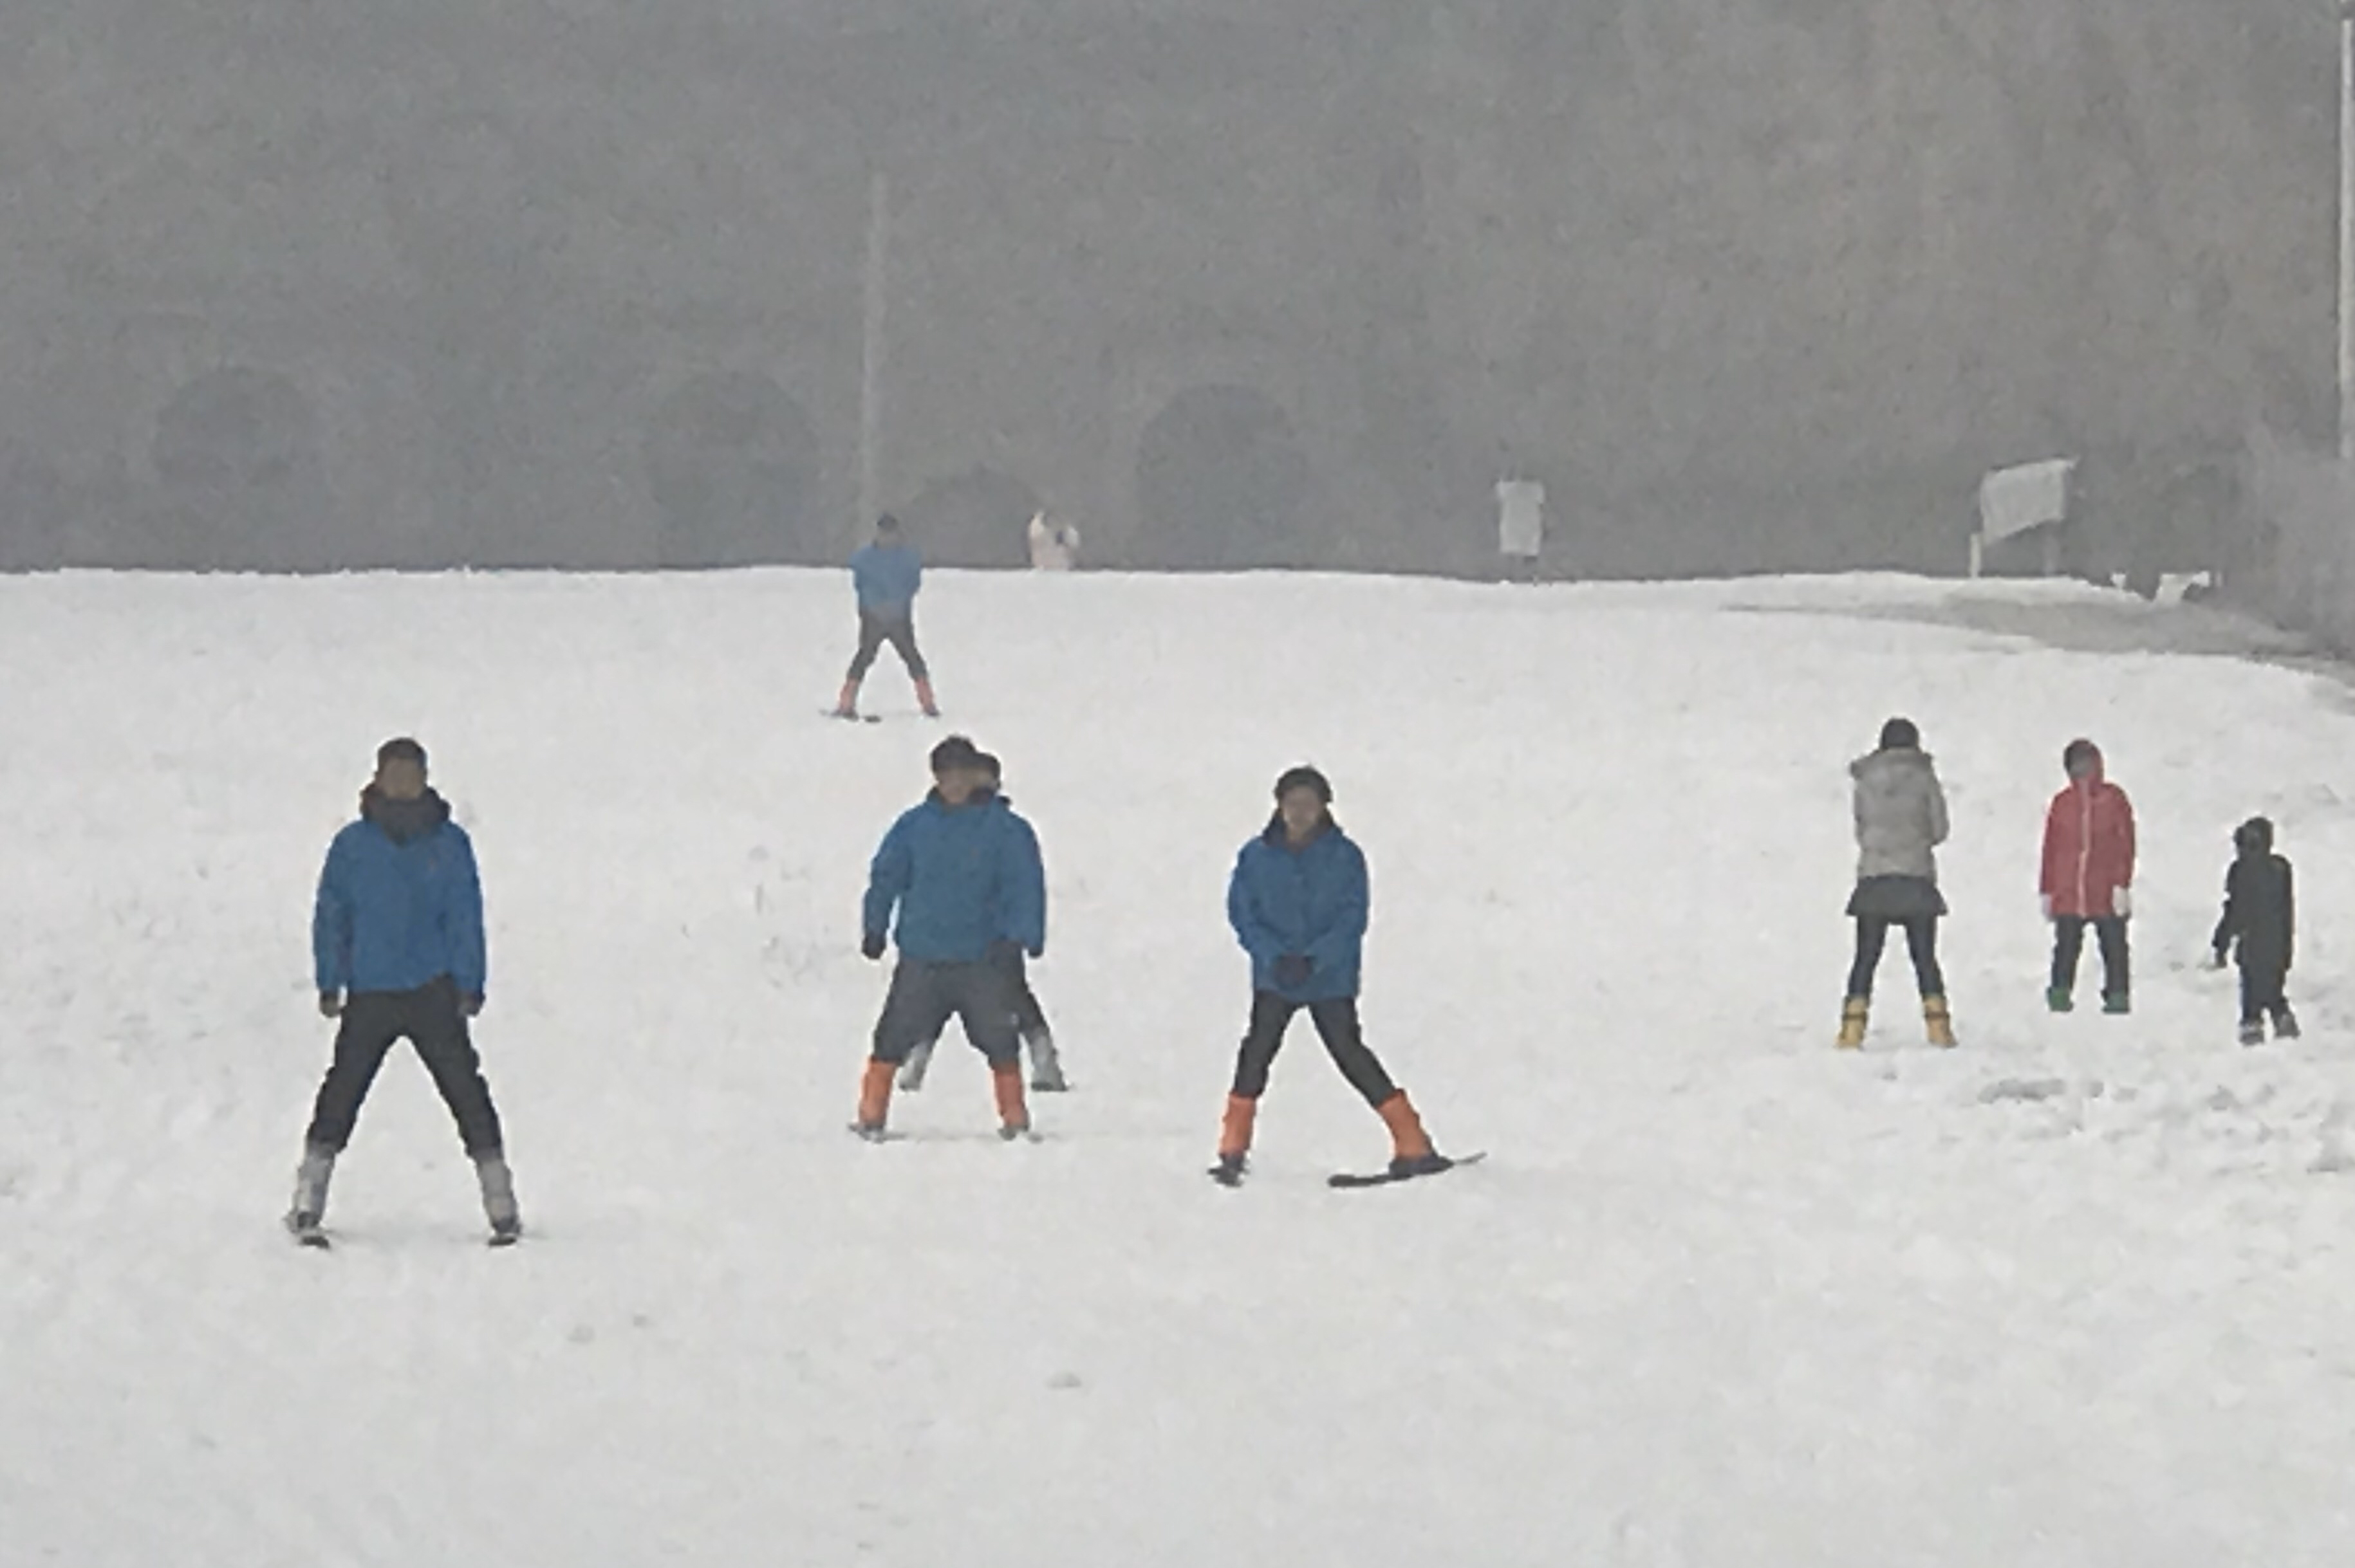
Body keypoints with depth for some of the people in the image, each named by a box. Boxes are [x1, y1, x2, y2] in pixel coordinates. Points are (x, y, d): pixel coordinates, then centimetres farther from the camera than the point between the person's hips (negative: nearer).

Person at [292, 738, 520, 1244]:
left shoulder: (449, 844, 4)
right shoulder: (352, 847, 4)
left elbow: (466, 918, 5)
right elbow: (331, 917, 8)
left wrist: (469, 986, -2)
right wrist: (330, 984, 1)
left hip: (434, 993, 0)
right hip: (369, 994, 0)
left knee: (465, 1089, -2)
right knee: (343, 1090, -3)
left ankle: (501, 1207, 3)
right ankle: (308, 1205, 4)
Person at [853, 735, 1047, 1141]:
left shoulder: (1005, 829, 0)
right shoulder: (915, 826, 4)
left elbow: (1025, 886, 1)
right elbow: (885, 876, 11)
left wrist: (1018, 938, -8)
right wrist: (876, 929, 9)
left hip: (982, 958, -1)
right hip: (921, 958, 1)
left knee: (999, 1039, 0)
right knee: (894, 1037, -2)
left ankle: (1014, 1118, 12)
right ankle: (872, 1115, 6)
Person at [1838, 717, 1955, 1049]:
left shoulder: (1866, 781, 3)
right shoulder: (1923, 776, -2)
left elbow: (1861, 830, 7)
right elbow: (1939, 829, 3)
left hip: (1873, 877, 1)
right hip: (1916, 877, -1)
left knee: (1866, 959, 4)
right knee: (1925, 957, 6)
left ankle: (1852, 1029, -4)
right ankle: (1938, 1024, -1)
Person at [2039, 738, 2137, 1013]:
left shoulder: (2113, 799, 2)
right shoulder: (2062, 802, 8)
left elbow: (2125, 844, -1)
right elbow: (2051, 849, 11)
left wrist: (2122, 885, -9)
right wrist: (2047, 890, 8)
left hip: (2107, 896, -2)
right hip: (2068, 895, 2)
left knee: (2114, 947, 1)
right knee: (2066, 949, 1)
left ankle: (2117, 998, 6)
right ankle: (2060, 996, 5)